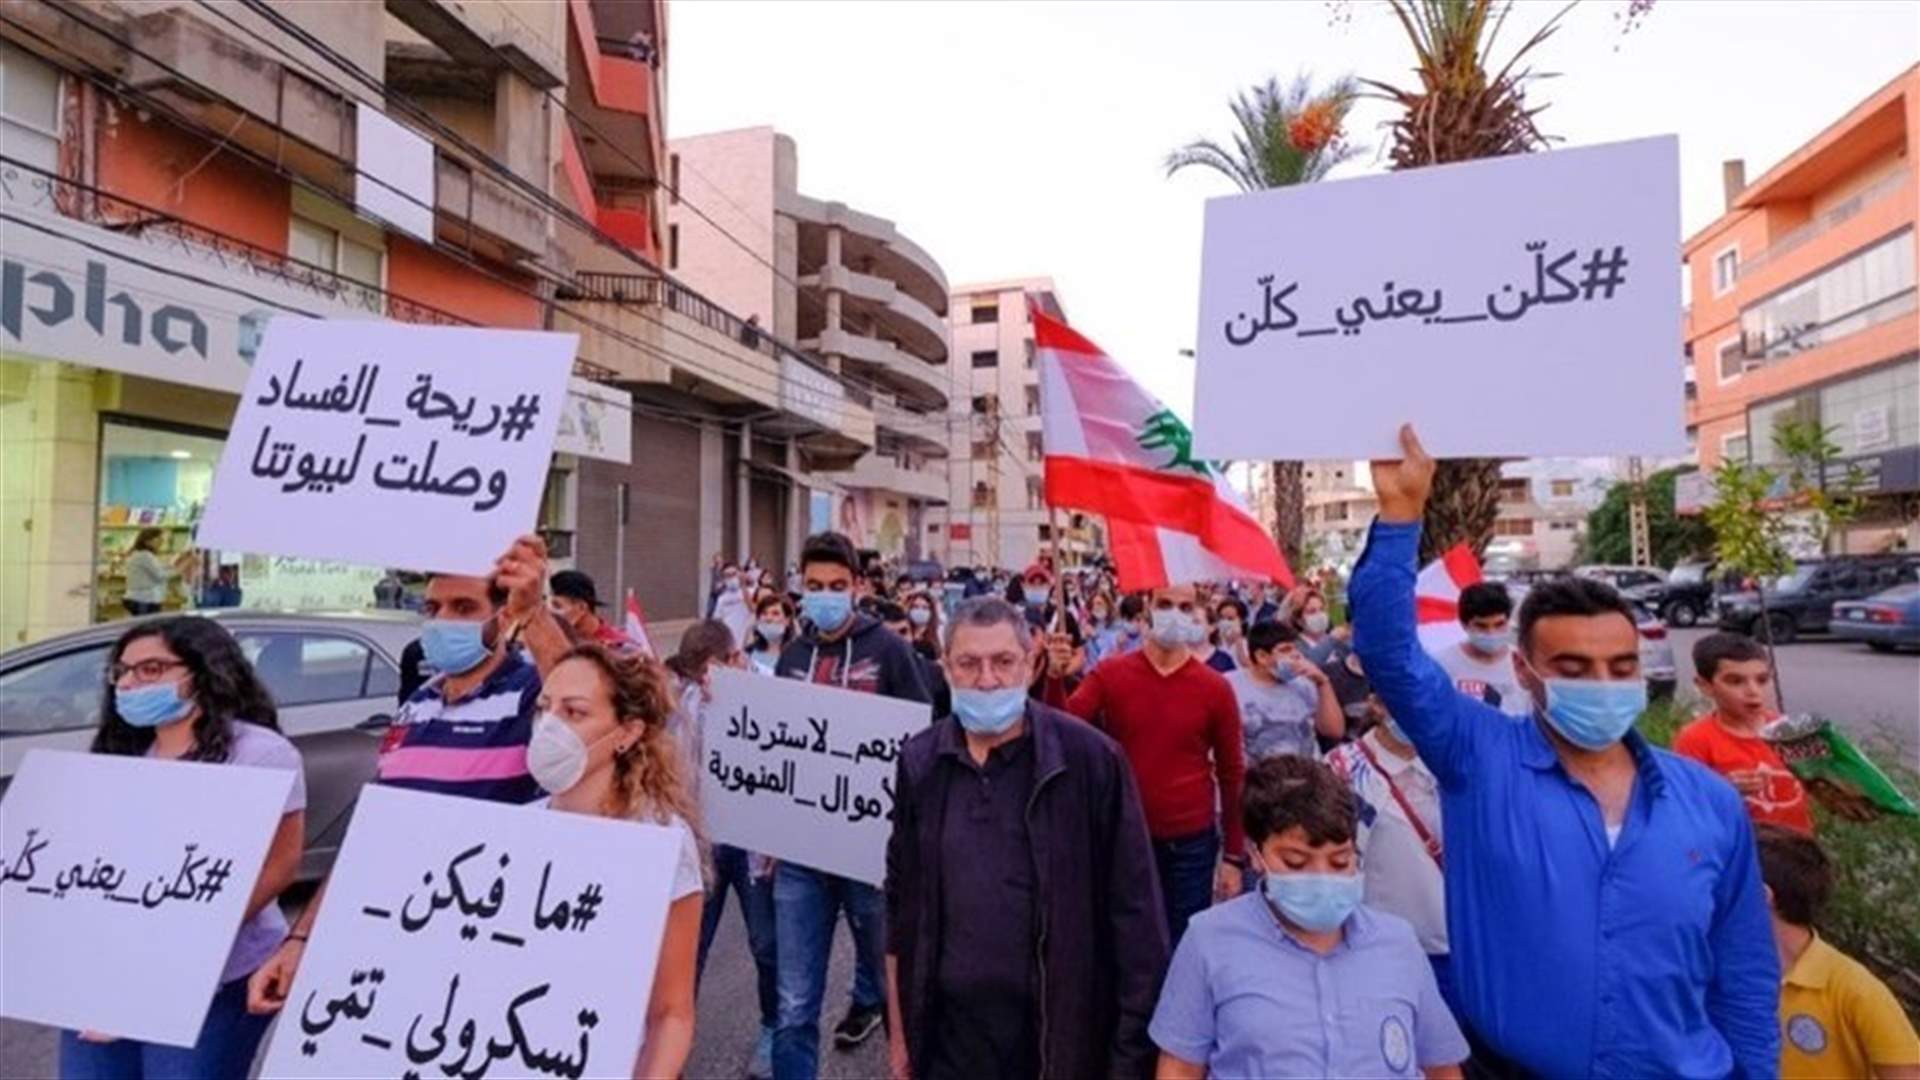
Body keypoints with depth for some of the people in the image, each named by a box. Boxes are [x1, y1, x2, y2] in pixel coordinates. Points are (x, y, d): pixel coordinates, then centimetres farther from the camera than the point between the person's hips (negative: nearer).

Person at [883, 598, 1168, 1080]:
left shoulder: (1089, 758, -14)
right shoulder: (920, 762, -2)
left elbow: (1133, 910, -9)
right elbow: (900, 902, 7)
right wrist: (899, 1028, 9)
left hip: (1059, 1031, -2)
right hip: (947, 1030, 3)